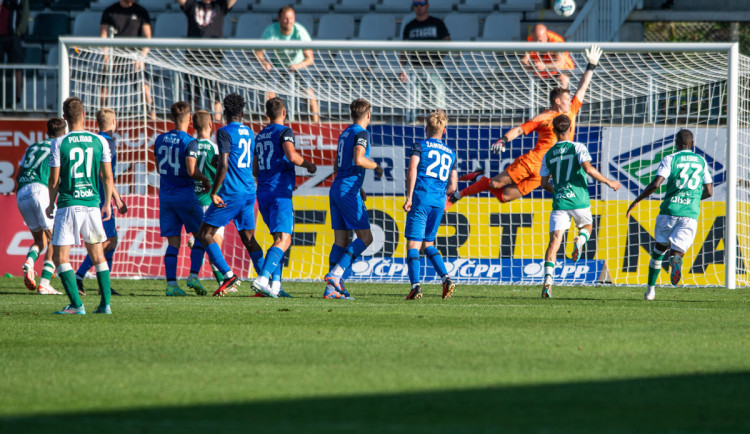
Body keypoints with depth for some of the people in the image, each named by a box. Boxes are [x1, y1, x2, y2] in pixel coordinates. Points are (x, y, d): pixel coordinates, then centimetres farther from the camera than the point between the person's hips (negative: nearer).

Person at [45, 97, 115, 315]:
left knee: (60, 257, 1)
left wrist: (51, 204, 12)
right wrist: (107, 204, 17)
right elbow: (107, 177, 5)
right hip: (92, 205, 3)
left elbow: (54, 180, -4)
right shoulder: (99, 141, 1)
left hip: (67, 206, -3)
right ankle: (105, 303, 11)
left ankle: (77, 305, -9)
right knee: (98, 256, 15)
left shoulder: (58, 144, -6)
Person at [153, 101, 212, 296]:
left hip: (165, 197, 5)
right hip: (185, 196, -5)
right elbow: (191, 170, -20)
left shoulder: (160, 140, 7)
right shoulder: (189, 142, -12)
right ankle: (193, 275, -2)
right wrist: (205, 179, -2)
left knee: (173, 242, 5)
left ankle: (171, 283, -4)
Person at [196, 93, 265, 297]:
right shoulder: (249, 133, 14)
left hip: (230, 193, -7)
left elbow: (223, 165, -18)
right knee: (249, 239, 13)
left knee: (205, 235, -1)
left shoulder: (225, 133, -9)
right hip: (249, 192, 7)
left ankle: (228, 275, -15)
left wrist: (214, 192, -15)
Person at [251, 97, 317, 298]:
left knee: (279, 238, 17)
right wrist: (309, 165, -3)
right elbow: (291, 155, -23)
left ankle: (275, 284, 8)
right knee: (283, 240, -12)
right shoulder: (284, 132, -5)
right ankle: (263, 279, -30)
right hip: (280, 192, -7)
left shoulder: (260, 136, 17)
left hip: (263, 192, 7)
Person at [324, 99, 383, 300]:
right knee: (365, 237, -4)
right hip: (348, 191, -8)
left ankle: (332, 288, 0)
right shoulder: (361, 133, -8)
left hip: (336, 190, 8)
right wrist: (376, 166, -5)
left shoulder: (345, 134, 18)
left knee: (341, 240, 6)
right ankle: (335, 274, -16)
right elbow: (358, 160, -23)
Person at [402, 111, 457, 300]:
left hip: (421, 199, -5)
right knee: (428, 244, 16)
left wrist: (409, 197, -11)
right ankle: (445, 278, -2)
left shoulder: (420, 146, 5)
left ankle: (415, 284, -20)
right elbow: (453, 186, 17)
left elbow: (412, 170, -11)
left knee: (413, 244, -5)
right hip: (439, 202, 5)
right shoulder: (450, 153, 19)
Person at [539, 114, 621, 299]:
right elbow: (588, 168, -16)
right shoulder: (578, 147, -1)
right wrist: (608, 182, -4)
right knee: (587, 226, 27)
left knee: (555, 240, -6)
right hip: (579, 200, -2)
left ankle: (548, 277, -25)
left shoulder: (549, 154, 10)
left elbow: (544, 183, 13)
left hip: (559, 201, 2)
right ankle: (580, 240, -9)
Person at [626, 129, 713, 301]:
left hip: (669, 210, -1)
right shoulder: (701, 161, 13)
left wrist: (635, 202, -3)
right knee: (677, 251, 1)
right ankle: (676, 260, -38)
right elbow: (709, 191, 15)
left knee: (659, 247, 19)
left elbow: (655, 184, -12)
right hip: (691, 213, 1)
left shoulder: (669, 160, 1)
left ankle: (651, 288, 16)